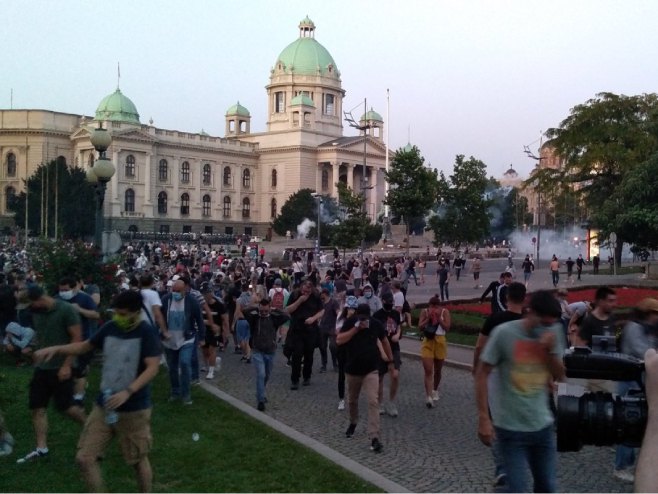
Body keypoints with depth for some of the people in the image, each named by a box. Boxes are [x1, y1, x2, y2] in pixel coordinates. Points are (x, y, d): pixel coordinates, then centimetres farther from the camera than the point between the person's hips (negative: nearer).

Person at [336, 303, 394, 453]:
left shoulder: (375, 324, -6)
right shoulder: (350, 322, -8)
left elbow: (384, 341, 9)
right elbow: (339, 340, -18)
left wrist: (390, 360, 15)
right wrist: (355, 329, -25)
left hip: (371, 370, -1)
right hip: (352, 369, 1)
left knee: (373, 402, -14)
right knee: (352, 400, 19)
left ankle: (374, 438, -16)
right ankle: (353, 423, 48)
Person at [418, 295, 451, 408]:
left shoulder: (445, 312, -5)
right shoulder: (424, 312, -2)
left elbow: (447, 328, -12)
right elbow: (420, 327, -7)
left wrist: (438, 318, -18)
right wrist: (428, 318, -17)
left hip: (440, 342, 1)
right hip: (428, 342, -1)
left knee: (437, 370, 16)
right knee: (428, 371, -11)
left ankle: (435, 391, 39)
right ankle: (428, 396, -13)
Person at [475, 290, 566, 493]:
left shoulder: (554, 332, -1)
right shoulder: (504, 333, -15)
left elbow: (560, 376, 6)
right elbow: (481, 375, -11)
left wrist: (550, 350, -13)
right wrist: (484, 419, -14)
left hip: (543, 425, 5)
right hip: (511, 428, -5)